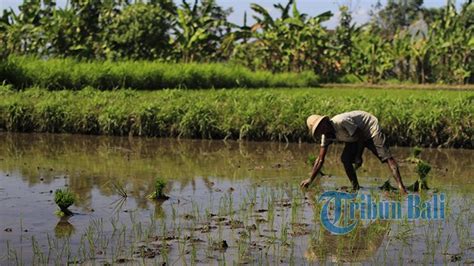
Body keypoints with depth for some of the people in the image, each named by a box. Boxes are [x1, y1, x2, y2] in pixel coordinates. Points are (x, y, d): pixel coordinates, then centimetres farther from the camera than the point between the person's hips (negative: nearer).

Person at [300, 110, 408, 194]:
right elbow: (320, 160, -4)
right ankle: (355, 188, 1)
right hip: (356, 137, 8)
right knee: (345, 159, -8)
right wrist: (310, 180, -7)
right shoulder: (326, 136, -8)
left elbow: (361, 135, -23)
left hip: (370, 127, -8)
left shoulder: (341, 121, -32)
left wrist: (358, 156, -19)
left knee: (385, 156, -19)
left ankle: (401, 187, -30)